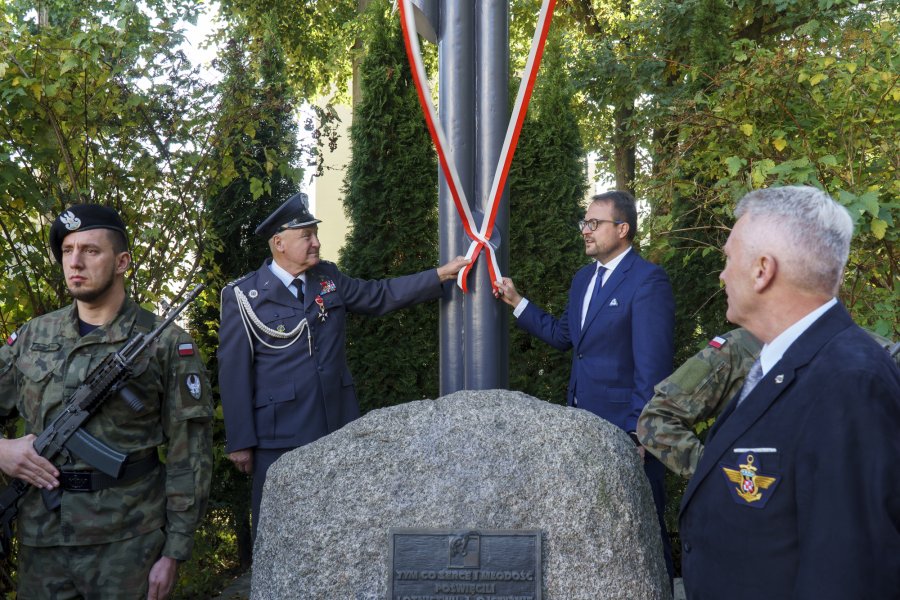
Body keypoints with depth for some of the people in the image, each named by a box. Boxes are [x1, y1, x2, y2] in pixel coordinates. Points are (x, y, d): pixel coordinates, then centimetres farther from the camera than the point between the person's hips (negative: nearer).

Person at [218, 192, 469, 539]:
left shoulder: (328, 278, 7)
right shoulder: (244, 296, -7)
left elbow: (381, 295, 15)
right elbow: (234, 372, -7)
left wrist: (442, 274, 8)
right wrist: (240, 442, -8)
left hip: (337, 428, 5)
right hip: (279, 436, -5)